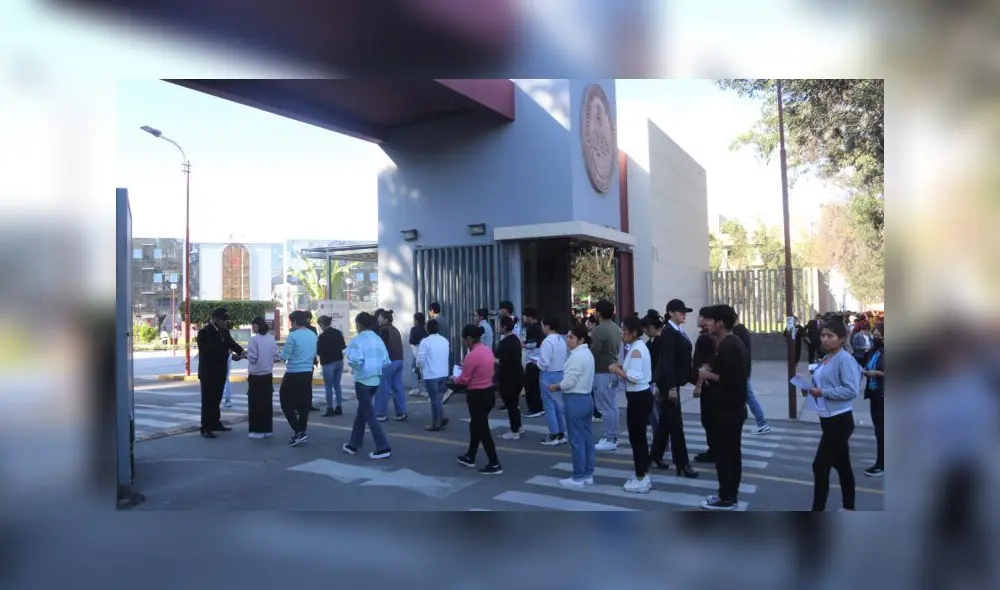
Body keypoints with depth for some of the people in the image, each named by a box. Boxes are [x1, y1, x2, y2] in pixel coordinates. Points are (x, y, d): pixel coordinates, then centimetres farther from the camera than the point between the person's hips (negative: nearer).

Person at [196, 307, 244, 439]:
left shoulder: (224, 331, 7)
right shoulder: (204, 331, -15)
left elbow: (231, 343, 4)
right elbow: (206, 351, -22)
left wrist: (241, 351, -16)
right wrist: (226, 351, -24)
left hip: (220, 371, 7)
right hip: (208, 372, -7)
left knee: (216, 399, 16)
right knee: (208, 400, -2)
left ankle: (215, 423, 26)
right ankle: (205, 428, 4)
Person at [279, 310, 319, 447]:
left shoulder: (292, 336, -15)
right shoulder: (313, 335, 5)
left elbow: (285, 356, -14)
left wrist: (280, 355, 7)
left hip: (293, 374, -6)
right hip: (308, 373, 6)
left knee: (286, 403, 6)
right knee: (304, 403, 13)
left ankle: (298, 432, -4)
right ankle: (301, 433, 18)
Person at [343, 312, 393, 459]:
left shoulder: (357, 340, -12)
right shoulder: (378, 339, 7)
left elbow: (356, 361, -25)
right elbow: (386, 362, 4)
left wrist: (351, 366, -4)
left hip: (363, 381, -7)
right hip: (375, 380, 7)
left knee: (369, 415, -1)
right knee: (361, 413, 20)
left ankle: (383, 448, -4)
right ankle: (354, 445, 30)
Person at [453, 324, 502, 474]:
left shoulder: (472, 355, -23)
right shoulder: (487, 350, 4)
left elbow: (464, 380, -16)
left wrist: (454, 378, 5)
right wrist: (467, 367, 16)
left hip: (477, 395, -9)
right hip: (488, 392, 9)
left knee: (482, 429, 1)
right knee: (476, 426, 22)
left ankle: (495, 465, 6)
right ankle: (470, 457, 36)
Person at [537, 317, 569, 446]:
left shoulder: (547, 341, -18)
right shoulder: (562, 340, 8)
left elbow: (544, 362, -21)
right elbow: (565, 358, 13)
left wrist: (538, 364, -3)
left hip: (549, 375, -8)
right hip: (561, 373, 8)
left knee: (549, 406, 0)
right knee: (560, 404, 14)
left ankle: (553, 436, 4)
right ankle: (561, 434, 20)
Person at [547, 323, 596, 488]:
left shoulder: (577, 356, -19)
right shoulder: (587, 353, 13)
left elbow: (569, 382, -20)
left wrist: (555, 387, -4)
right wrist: (560, 386, 10)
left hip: (575, 401, -10)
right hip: (586, 398, 10)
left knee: (577, 440, -2)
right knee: (587, 438, 13)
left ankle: (578, 478, 5)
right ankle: (588, 474, 20)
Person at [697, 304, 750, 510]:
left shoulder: (726, 346, -20)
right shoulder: (736, 342, 11)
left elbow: (731, 379, -27)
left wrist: (709, 375, -15)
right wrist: (712, 371, 11)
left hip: (726, 408, -10)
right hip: (736, 407, 10)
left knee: (722, 452, -1)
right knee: (733, 452, 14)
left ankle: (726, 498, 7)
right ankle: (731, 495, 23)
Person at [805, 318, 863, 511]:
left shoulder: (845, 359, -15)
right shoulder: (825, 359, 11)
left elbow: (851, 390, -22)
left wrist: (823, 392, -22)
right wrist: (812, 390, -1)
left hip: (840, 420, -9)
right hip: (828, 419, 9)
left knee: (820, 465, -6)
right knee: (841, 465, 17)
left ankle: (818, 508, 2)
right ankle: (849, 507, 29)